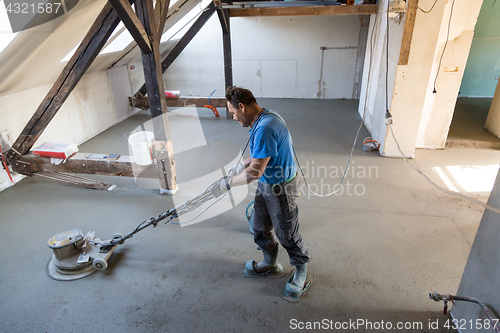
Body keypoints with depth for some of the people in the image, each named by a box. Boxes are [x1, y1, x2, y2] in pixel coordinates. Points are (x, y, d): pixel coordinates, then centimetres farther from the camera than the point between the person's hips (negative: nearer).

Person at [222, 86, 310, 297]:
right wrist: (244, 164, 9)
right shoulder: (265, 116, 3)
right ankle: (270, 264, 43)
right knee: (261, 228, 21)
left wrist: (229, 183, -16)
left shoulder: (265, 129, -31)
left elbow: (255, 172, -30)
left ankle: (301, 270, 34)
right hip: (266, 184, 10)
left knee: (287, 234, 9)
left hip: (281, 188, -10)